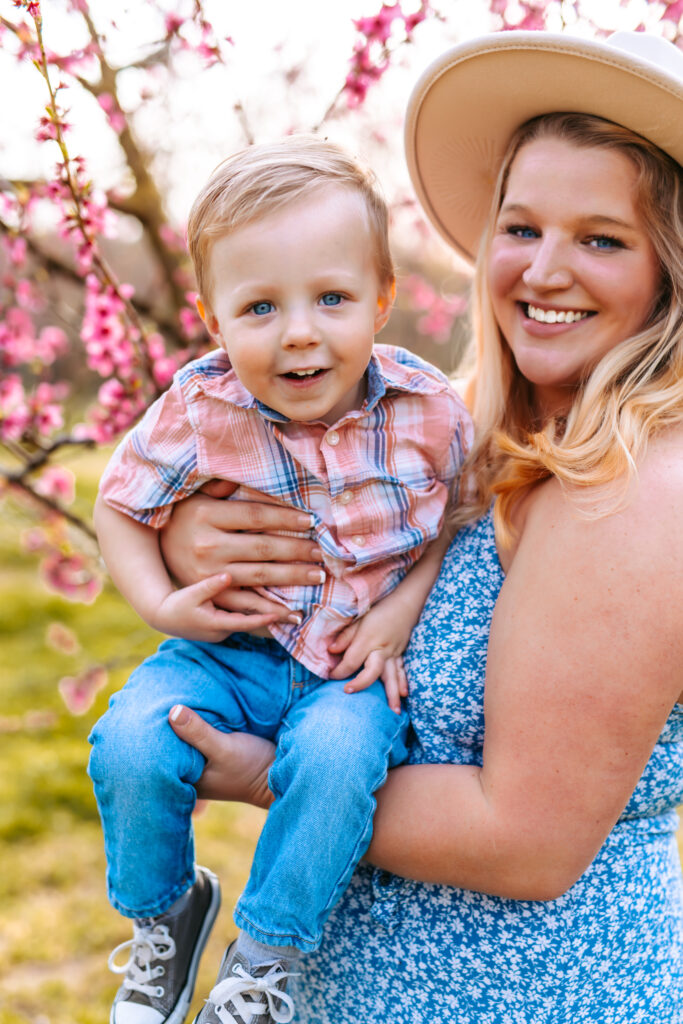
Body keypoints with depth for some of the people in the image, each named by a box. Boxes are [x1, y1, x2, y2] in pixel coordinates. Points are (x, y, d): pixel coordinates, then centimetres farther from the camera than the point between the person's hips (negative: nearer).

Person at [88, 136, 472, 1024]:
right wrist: (161, 606, -11)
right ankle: (163, 911, 11)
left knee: (335, 754, -31)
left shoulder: (426, 410, -11)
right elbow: (120, 505, 3)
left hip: (355, 665, -1)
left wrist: (404, 609, -10)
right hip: (228, 649, 1)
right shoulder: (198, 412, -13)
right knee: (132, 744, -22)